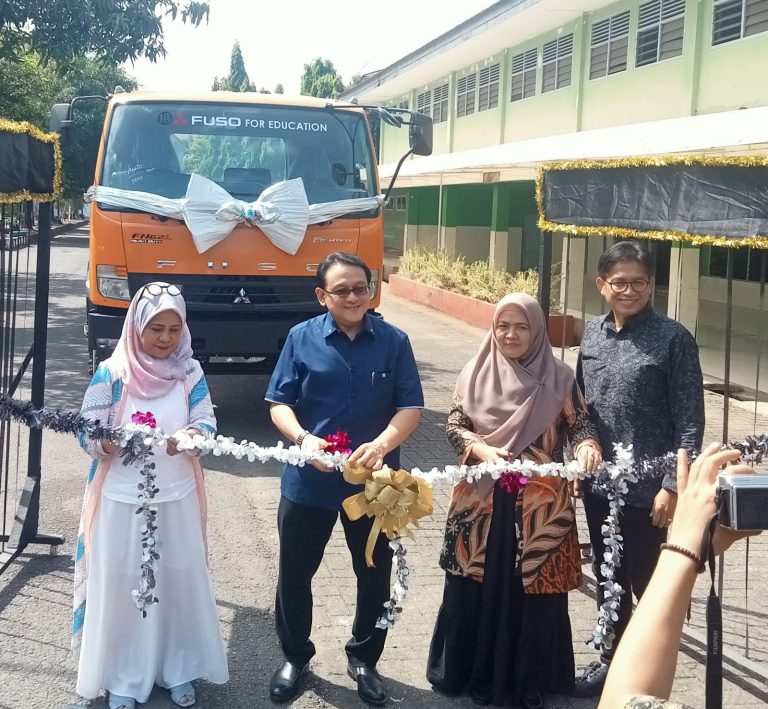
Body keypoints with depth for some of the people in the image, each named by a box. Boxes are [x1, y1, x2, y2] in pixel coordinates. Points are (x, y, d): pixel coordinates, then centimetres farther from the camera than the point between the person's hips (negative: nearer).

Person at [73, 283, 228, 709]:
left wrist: (190, 436, -30)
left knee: (180, 581, 9)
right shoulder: (111, 373, -6)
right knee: (120, 585, 4)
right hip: (121, 499, -2)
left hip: (177, 498, 2)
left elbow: (207, 423, -6)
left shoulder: (189, 371, 1)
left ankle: (178, 669, 26)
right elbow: (88, 434, -8)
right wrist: (113, 441, -30)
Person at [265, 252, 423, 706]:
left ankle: (364, 660, 34)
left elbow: (411, 407, -7)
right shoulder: (302, 338, -4)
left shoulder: (394, 342, -4)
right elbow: (279, 402, -4)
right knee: (295, 573, 12)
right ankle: (296, 657, 33)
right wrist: (303, 438, -24)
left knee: (376, 574, 13)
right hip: (308, 481, 0)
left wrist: (382, 444, -26)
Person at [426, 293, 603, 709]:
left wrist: (587, 448, -22)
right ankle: (474, 674, 21)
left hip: (540, 505, 0)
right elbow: (454, 426, 1)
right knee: (477, 588, 6)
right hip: (482, 501, 1)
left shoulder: (559, 377, 1)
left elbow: (579, 425, 0)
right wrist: (480, 449, -18)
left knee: (534, 590, 5)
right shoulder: (475, 374, 2)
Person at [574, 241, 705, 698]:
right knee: (608, 578, 18)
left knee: (649, 584, 5)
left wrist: (673, 486, -15)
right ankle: (613, 658, 36)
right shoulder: (593, 334, 6)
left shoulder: (672, 339, -10)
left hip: (646, 488, -5)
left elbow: (690, 420, -11)